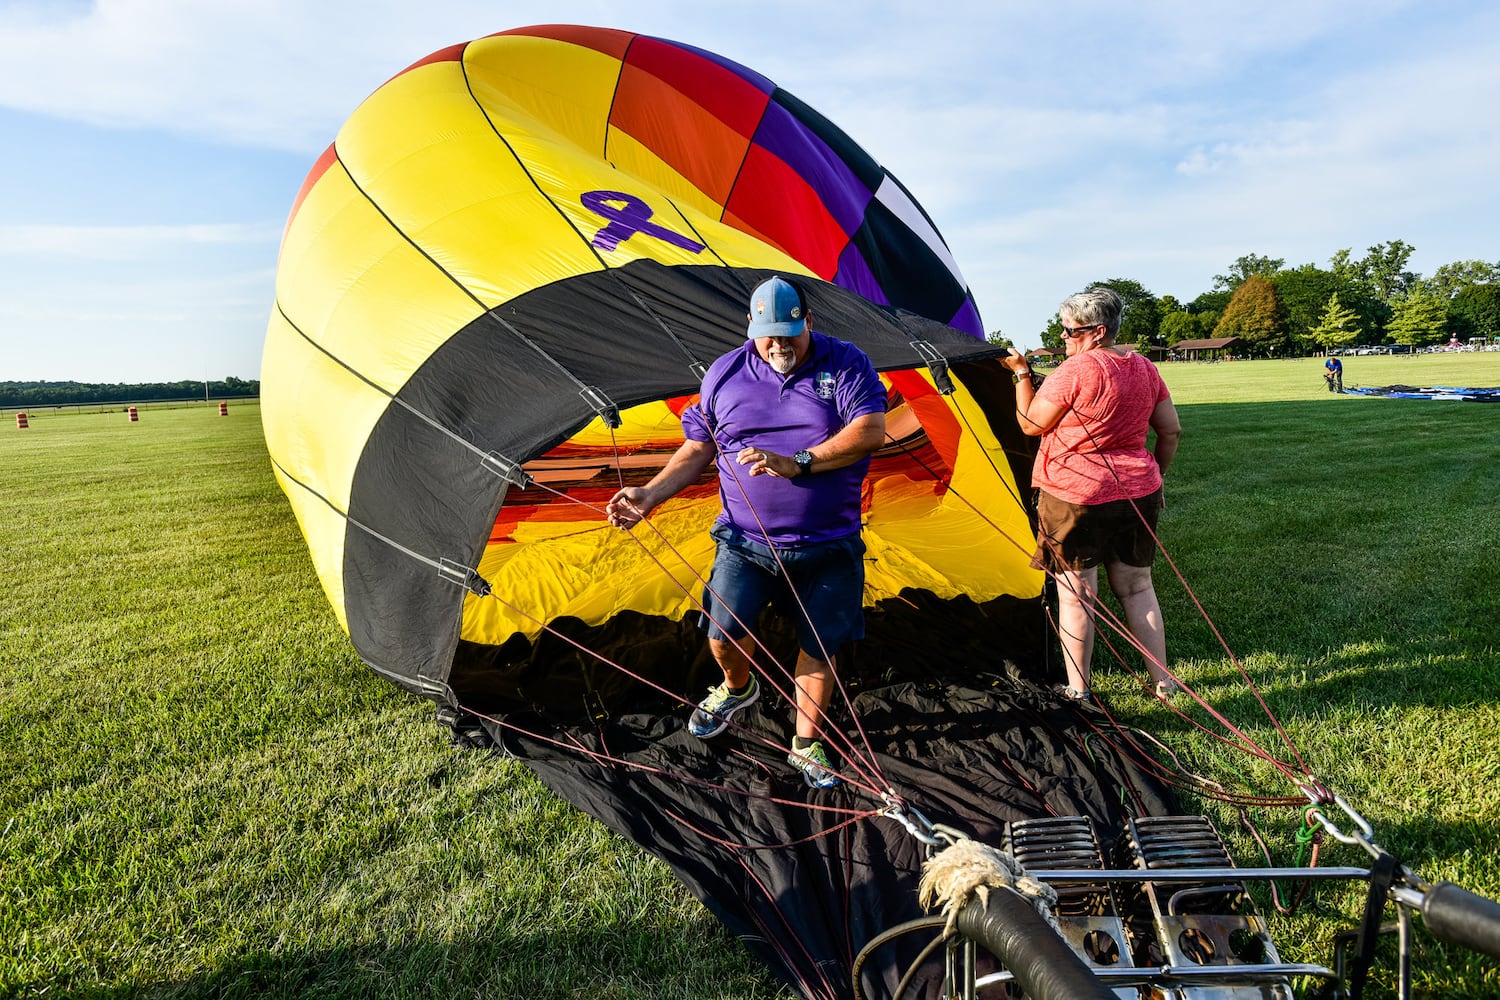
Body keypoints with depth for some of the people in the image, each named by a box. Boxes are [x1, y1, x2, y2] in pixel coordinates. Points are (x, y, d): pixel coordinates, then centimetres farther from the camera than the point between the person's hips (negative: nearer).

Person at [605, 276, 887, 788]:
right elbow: (698, 449, 9)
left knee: (819, 645, 7)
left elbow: (870, 431, -18)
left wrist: (797, 464, -27)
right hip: (746, 540, 1)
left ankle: (807, 745, 27)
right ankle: (737, 688, 30)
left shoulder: (845, 364, -5)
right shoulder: (725, 373, 2)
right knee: (724, 631, -7)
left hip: (827, 545, -1)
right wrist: (649, 495, -2)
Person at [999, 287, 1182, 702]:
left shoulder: (1075, 370, -14)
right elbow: (1171, 431, 13)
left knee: (1075, 593, 4)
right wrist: (1154, 475, 25)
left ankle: (1077, 690, 11)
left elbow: (1030, 424, -7)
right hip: (1137, 495, 7)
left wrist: (1021, 373, 2)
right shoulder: (1145, 369, 8)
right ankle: (1163, 681, 25)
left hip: (1075, 496, -7)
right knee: (1137, 587, 16)